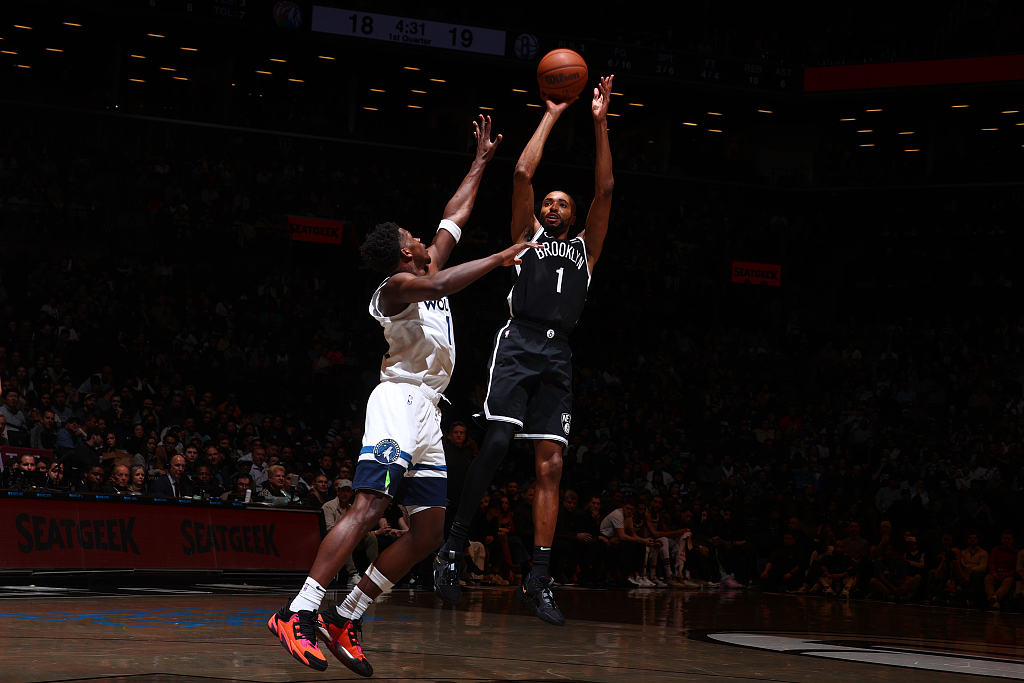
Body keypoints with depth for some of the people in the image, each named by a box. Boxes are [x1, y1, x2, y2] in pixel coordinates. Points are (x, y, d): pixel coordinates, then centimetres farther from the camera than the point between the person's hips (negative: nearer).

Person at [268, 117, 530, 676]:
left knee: (429, 531, 4)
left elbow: (455, 215, 31)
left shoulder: (427, 268, 21)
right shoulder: (399, 283, -5)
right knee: (368, 509, -22)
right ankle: (297, 614, -28)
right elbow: (435, 286, -27)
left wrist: (481, 161, 34)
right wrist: (497, 260, -24)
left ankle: (344, 619, 5)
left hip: (426, 413, 10)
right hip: (400, 398, -10)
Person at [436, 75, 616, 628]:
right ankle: (452, 549, -14)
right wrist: (551, 117, 15)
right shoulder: (528, 234, 19)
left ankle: (538, 580, -6)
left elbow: (605, 189, 18)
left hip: (558, 355, 3)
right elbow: (523, 174, 9)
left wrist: (599, 124, 14)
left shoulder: (584, 247, 25)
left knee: (550, 465, -4)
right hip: (519, 343, -3)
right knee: (497, 441, -21)